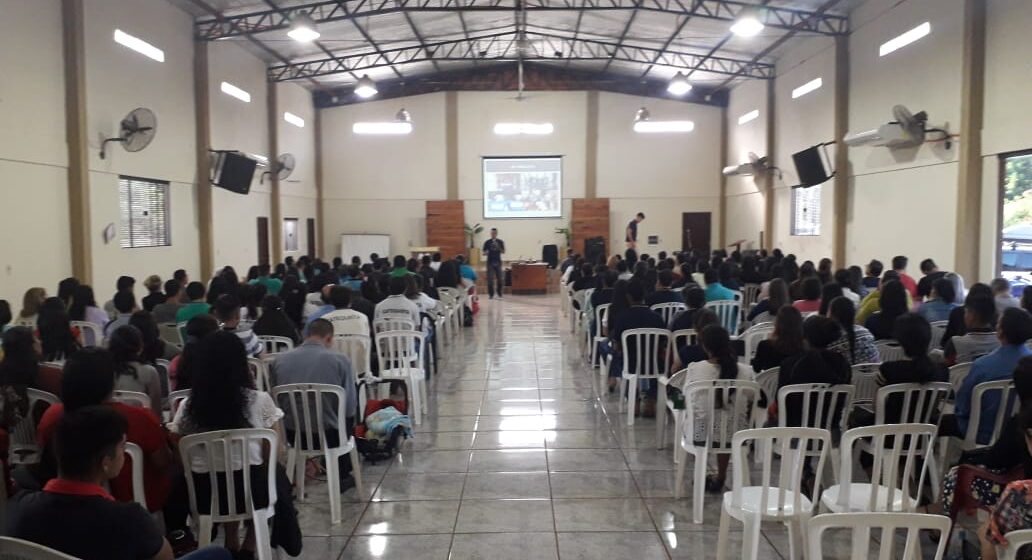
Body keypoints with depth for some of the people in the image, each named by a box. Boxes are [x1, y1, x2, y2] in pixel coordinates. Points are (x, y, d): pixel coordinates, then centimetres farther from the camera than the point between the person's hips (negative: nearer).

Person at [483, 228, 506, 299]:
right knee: (490, 279, -3)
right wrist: (486, 253, -19)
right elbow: (484, 253, 4)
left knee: (500, 278, 4)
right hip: (490, 262, -1)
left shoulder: (500, 242, 5)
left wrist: (498, 248, -15)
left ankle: (499, 293, 19)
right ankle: (491, 294, 3)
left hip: (498, 262, 1)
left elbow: (503, 252, 3)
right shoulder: (487, 242, 2)